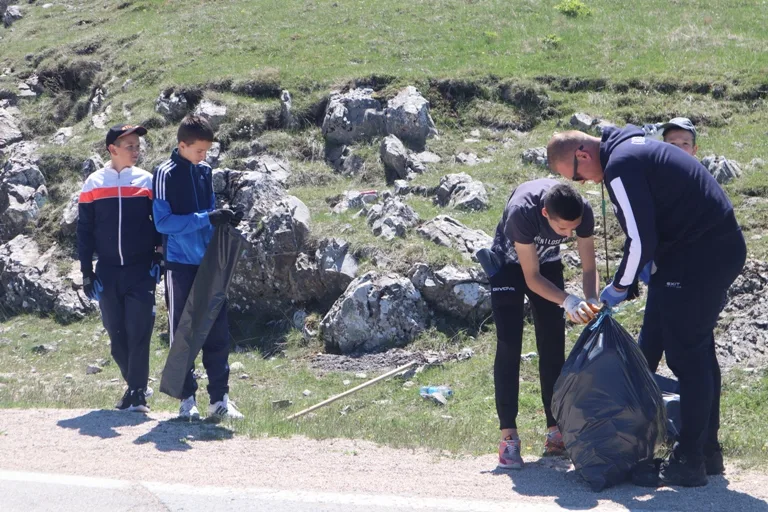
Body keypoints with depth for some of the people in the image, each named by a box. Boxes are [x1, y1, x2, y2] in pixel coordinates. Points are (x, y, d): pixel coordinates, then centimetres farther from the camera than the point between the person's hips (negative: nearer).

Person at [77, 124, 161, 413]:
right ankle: (136, 386, 20)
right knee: (116, 334, 6)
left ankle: (137, 392, -5)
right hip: (108, 272, 1)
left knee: (139, 332, -8)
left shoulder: (146, 182, 4)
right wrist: (86, 272, 3)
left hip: (141, 270, -1)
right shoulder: (93, 184, 4)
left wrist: (160, 258, 1)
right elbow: (84, 230, 7)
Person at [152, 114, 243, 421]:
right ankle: (187, 399, 10)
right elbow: (163, 221, -15)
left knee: (217, 329, 3)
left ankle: (220, 398, 7)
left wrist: (221, 219, -2)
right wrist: (206, 218, -21)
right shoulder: (166, 174, -8)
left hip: (208, 262, 5)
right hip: (180, 264, -5)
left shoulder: (205, 171, 9)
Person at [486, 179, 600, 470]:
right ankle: (508, 437, -11)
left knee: (553, 347, 1)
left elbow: (589, 268, -18)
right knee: (509, 346, -12)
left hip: (547, 263, 4)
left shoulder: (582, 211, -30)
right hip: (509, 264, -4)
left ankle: (555, 432, 6)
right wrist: (569, 302, -44)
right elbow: (532, 277, -32)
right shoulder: (522, 210, -41)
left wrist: (592, 302, -35)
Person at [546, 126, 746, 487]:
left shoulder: (620, 166, -16)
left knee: (686, 356, -4)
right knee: (699, 352, 17)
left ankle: (689, 463, 0)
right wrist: (649, 264, 14)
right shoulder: (632, 148, 16)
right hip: (723, 246, 10)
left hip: (699, 258, -10)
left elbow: (640, 239, -19)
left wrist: (619, 287, -4)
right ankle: (707, 452, 24)